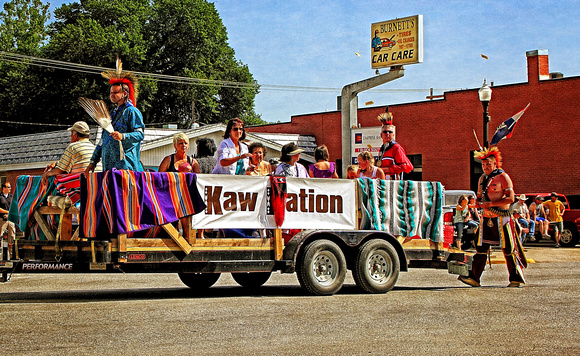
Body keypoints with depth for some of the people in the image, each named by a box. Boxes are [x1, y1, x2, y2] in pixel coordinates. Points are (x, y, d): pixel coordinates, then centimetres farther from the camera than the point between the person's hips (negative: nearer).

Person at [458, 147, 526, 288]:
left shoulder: (502, 177, -8)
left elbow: (510, 198, -15)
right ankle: (474, 278, 4)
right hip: (486, 218, 6)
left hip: (501, 219, -6)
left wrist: (491, 204, -21)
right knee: (481, 249, 3)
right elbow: (479, 196, 23)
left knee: (508, 250, -2)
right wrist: (478, 202, -2)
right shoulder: (482, 178, 15)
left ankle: (517, 279, 5)